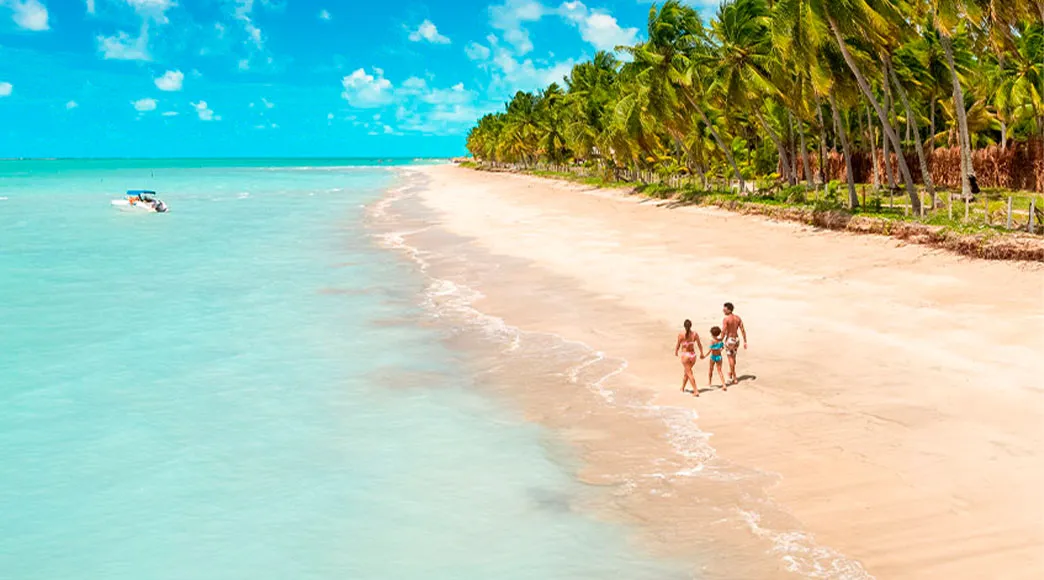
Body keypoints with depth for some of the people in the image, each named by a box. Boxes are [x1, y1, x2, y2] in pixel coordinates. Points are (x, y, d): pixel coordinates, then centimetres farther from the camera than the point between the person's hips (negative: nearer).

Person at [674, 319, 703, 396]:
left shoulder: (681, 334, -14)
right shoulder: (695, 334, -5)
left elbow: (678, 345, -6)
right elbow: (699, 345, 1)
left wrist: (676, 352, 15)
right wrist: (701, 353, 17)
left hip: (685, 355, -4)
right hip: (693, 355, 4)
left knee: (689, 373, 1)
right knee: (686, 371, 23)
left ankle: (696, 391, -4)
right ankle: (682, 388, 39)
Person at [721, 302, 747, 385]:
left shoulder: (726, 319, -17)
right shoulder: (738, 318, 3)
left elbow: (724, 332, -20)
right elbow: (743, 330, 2)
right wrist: (745, 342, 6)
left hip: (729, 339, -6)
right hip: (736, 339, 6)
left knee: (730, 358, 4)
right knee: (733, 357, 23)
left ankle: (734, 379, 7)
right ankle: (731, 372, 40)